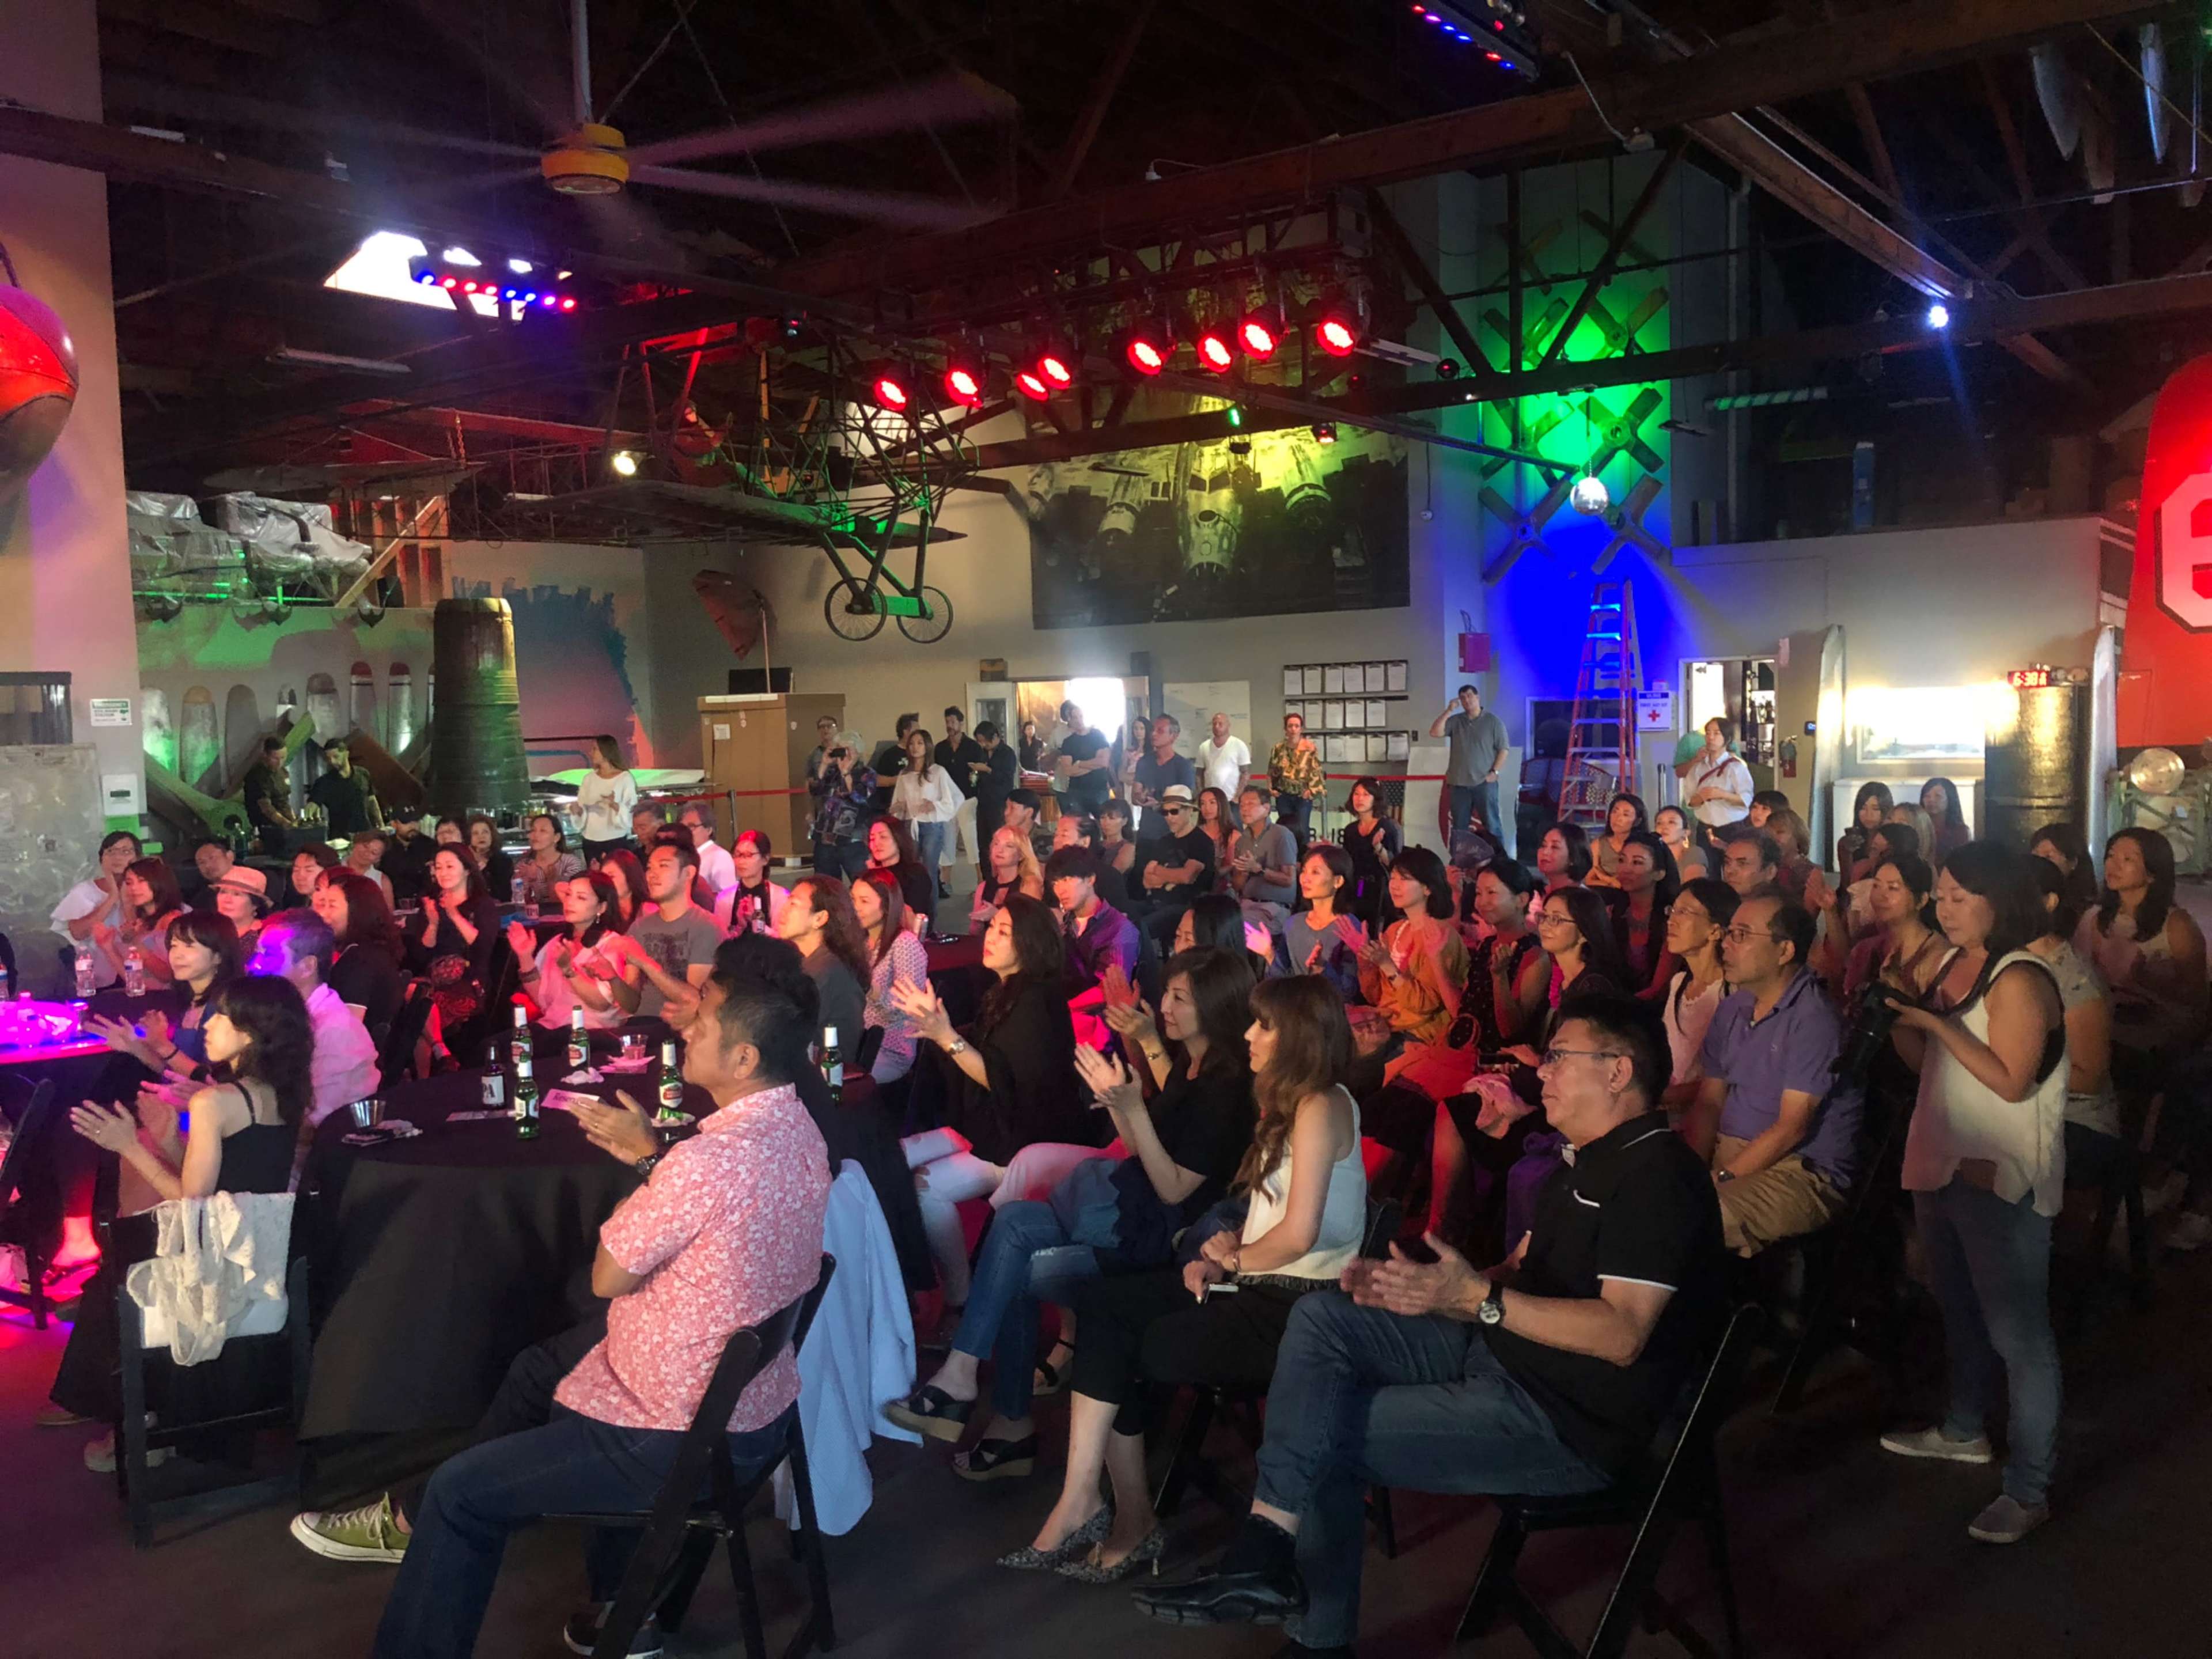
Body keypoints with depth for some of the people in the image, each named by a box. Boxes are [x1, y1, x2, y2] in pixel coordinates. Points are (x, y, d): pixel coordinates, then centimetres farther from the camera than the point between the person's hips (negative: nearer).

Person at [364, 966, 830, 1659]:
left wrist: (641, 1176, -2)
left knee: (458, 1493, 3)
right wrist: (653, 1155, 1)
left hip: (689, 1439, -9)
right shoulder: (795, 1126, -2)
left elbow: (607, 1277, -16)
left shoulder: (708, 1159, -30)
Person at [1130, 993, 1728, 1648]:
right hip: (1498, 1353, 10)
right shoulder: (1589, 1162, 16)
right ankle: (1266, 1549, -12)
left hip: (1569, 1421, -10)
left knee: (1321, 1436, -14)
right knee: (1321, 1318, -6)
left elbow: (1622, 1334, -25)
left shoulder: (1657, 1173, -17)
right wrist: (1407, 1287, -2)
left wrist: (1474, 1297, -32)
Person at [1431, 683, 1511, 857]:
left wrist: (1495, 772, -10)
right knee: (1459, 828, 8)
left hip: (1484, 783, -3)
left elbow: (1503, 749, 0)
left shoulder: (1493, 721, 1)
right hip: (1459, 784, 3)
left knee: (1492, 824, -4)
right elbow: (1434, 732, -4)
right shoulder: (1455, 721, 9)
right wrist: (1449, 711, -8)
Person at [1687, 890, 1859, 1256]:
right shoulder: (1731, 1010, 11)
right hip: (1728, 1155, 8)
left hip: (1804, 1173, -7)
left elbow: (1791, 1128, -16)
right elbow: (1710, 1103, 11)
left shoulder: (1813, 1020, -14)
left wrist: (1721, 1179, -17)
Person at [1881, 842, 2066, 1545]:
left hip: (2001, 1180, -9)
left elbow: (2011, 1081, -23)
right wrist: (1896, 1020, -4)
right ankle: (1965, 1431, 41)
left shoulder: (2020, 978, -17)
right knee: (1961, 1313, 24)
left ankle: (2029, 1489, 4)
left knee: (2018, 1335, -3)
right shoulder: (1957, 966, 10)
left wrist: (1936, 1022, -24)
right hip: (1944, 1165, 9)